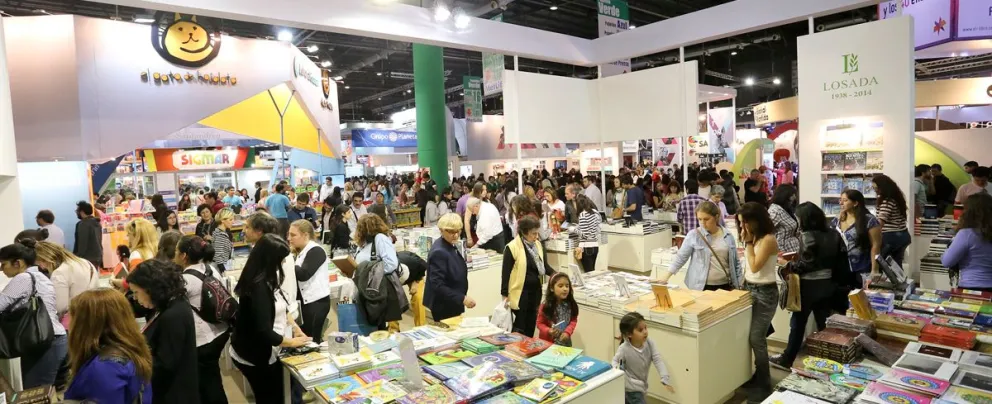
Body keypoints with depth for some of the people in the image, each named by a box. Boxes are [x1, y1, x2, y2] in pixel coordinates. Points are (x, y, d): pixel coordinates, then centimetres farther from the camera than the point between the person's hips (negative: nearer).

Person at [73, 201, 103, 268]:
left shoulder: (82, 224, -13)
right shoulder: (97, 223, 13)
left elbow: (82, 244, -17)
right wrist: (100, 260, 21)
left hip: (87, 259, -9)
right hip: (97, 257, 9)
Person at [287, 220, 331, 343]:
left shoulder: (316, 251, -12)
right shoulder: (301, 252, 15)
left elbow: (303, 274, -23)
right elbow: (295, 276, 9)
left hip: (317, 302, -9)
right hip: (306, 301, 9)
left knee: (311, 340, -4)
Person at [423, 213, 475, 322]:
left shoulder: (450, 246, 5)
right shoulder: (439, 252, -24)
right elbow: (437, 285, -27)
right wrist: (462, 298, -28)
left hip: (453, 305, 9)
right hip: (443, 308, -9)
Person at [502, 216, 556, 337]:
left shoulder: (538, 245, 5)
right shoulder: (512, 247, -16)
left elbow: (544, 265, 14)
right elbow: (506, 272, -13)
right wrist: (505, 295, -12)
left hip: (535, 290, 7)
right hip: (520, 292, -6)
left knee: (531, 325, 16)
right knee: (519, 328, 2)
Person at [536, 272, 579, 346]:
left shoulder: (571, 305, -7)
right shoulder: (546, 306, -15)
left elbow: (573, 320, 1)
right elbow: (540, 323, -7)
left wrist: (567, 332, -14)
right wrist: (548, 331, -24)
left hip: (565, 342, 3)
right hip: (547, 342, -3)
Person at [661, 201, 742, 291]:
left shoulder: (728, 236, 5)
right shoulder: (693, 235, -4)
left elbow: (735, 262, 12)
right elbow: (681, 257, -5)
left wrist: (738, 285, 10)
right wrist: (668, 274, -16)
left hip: (725, 286, 3)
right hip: (701, 287, -3)